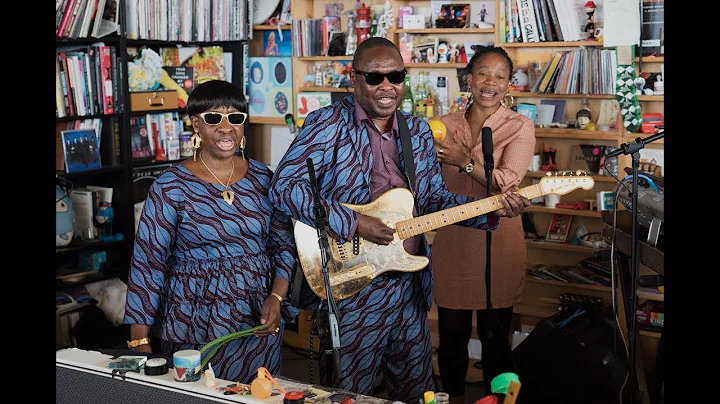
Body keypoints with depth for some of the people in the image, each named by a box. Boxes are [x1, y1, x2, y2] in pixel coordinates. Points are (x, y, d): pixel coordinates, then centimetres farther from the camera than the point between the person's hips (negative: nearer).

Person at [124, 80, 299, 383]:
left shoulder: (263, 178, 3)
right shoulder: (171, 187, -8)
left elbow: (284, 246, 8)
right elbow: (148, 262, -7)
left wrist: (276, 298, -8)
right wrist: (139, 341, -8)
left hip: (260, 322, 4)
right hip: (194, 324, -3)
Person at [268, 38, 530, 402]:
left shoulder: (418, 131, 10)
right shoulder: (328, 124, -10)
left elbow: (436, 197, 13)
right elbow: (284, 187, -18)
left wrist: (492, 211, -2)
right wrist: (354, 224, -22)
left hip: (411, 286, 6)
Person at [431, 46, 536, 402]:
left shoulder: (519, 127, -2)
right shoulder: (446, 125, 7)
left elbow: (507, 183, -15)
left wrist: (465, 160, -24)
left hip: (498, 244, -2)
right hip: (451, 241, 3)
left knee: (494, 334, 7)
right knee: (451, 331, 10)